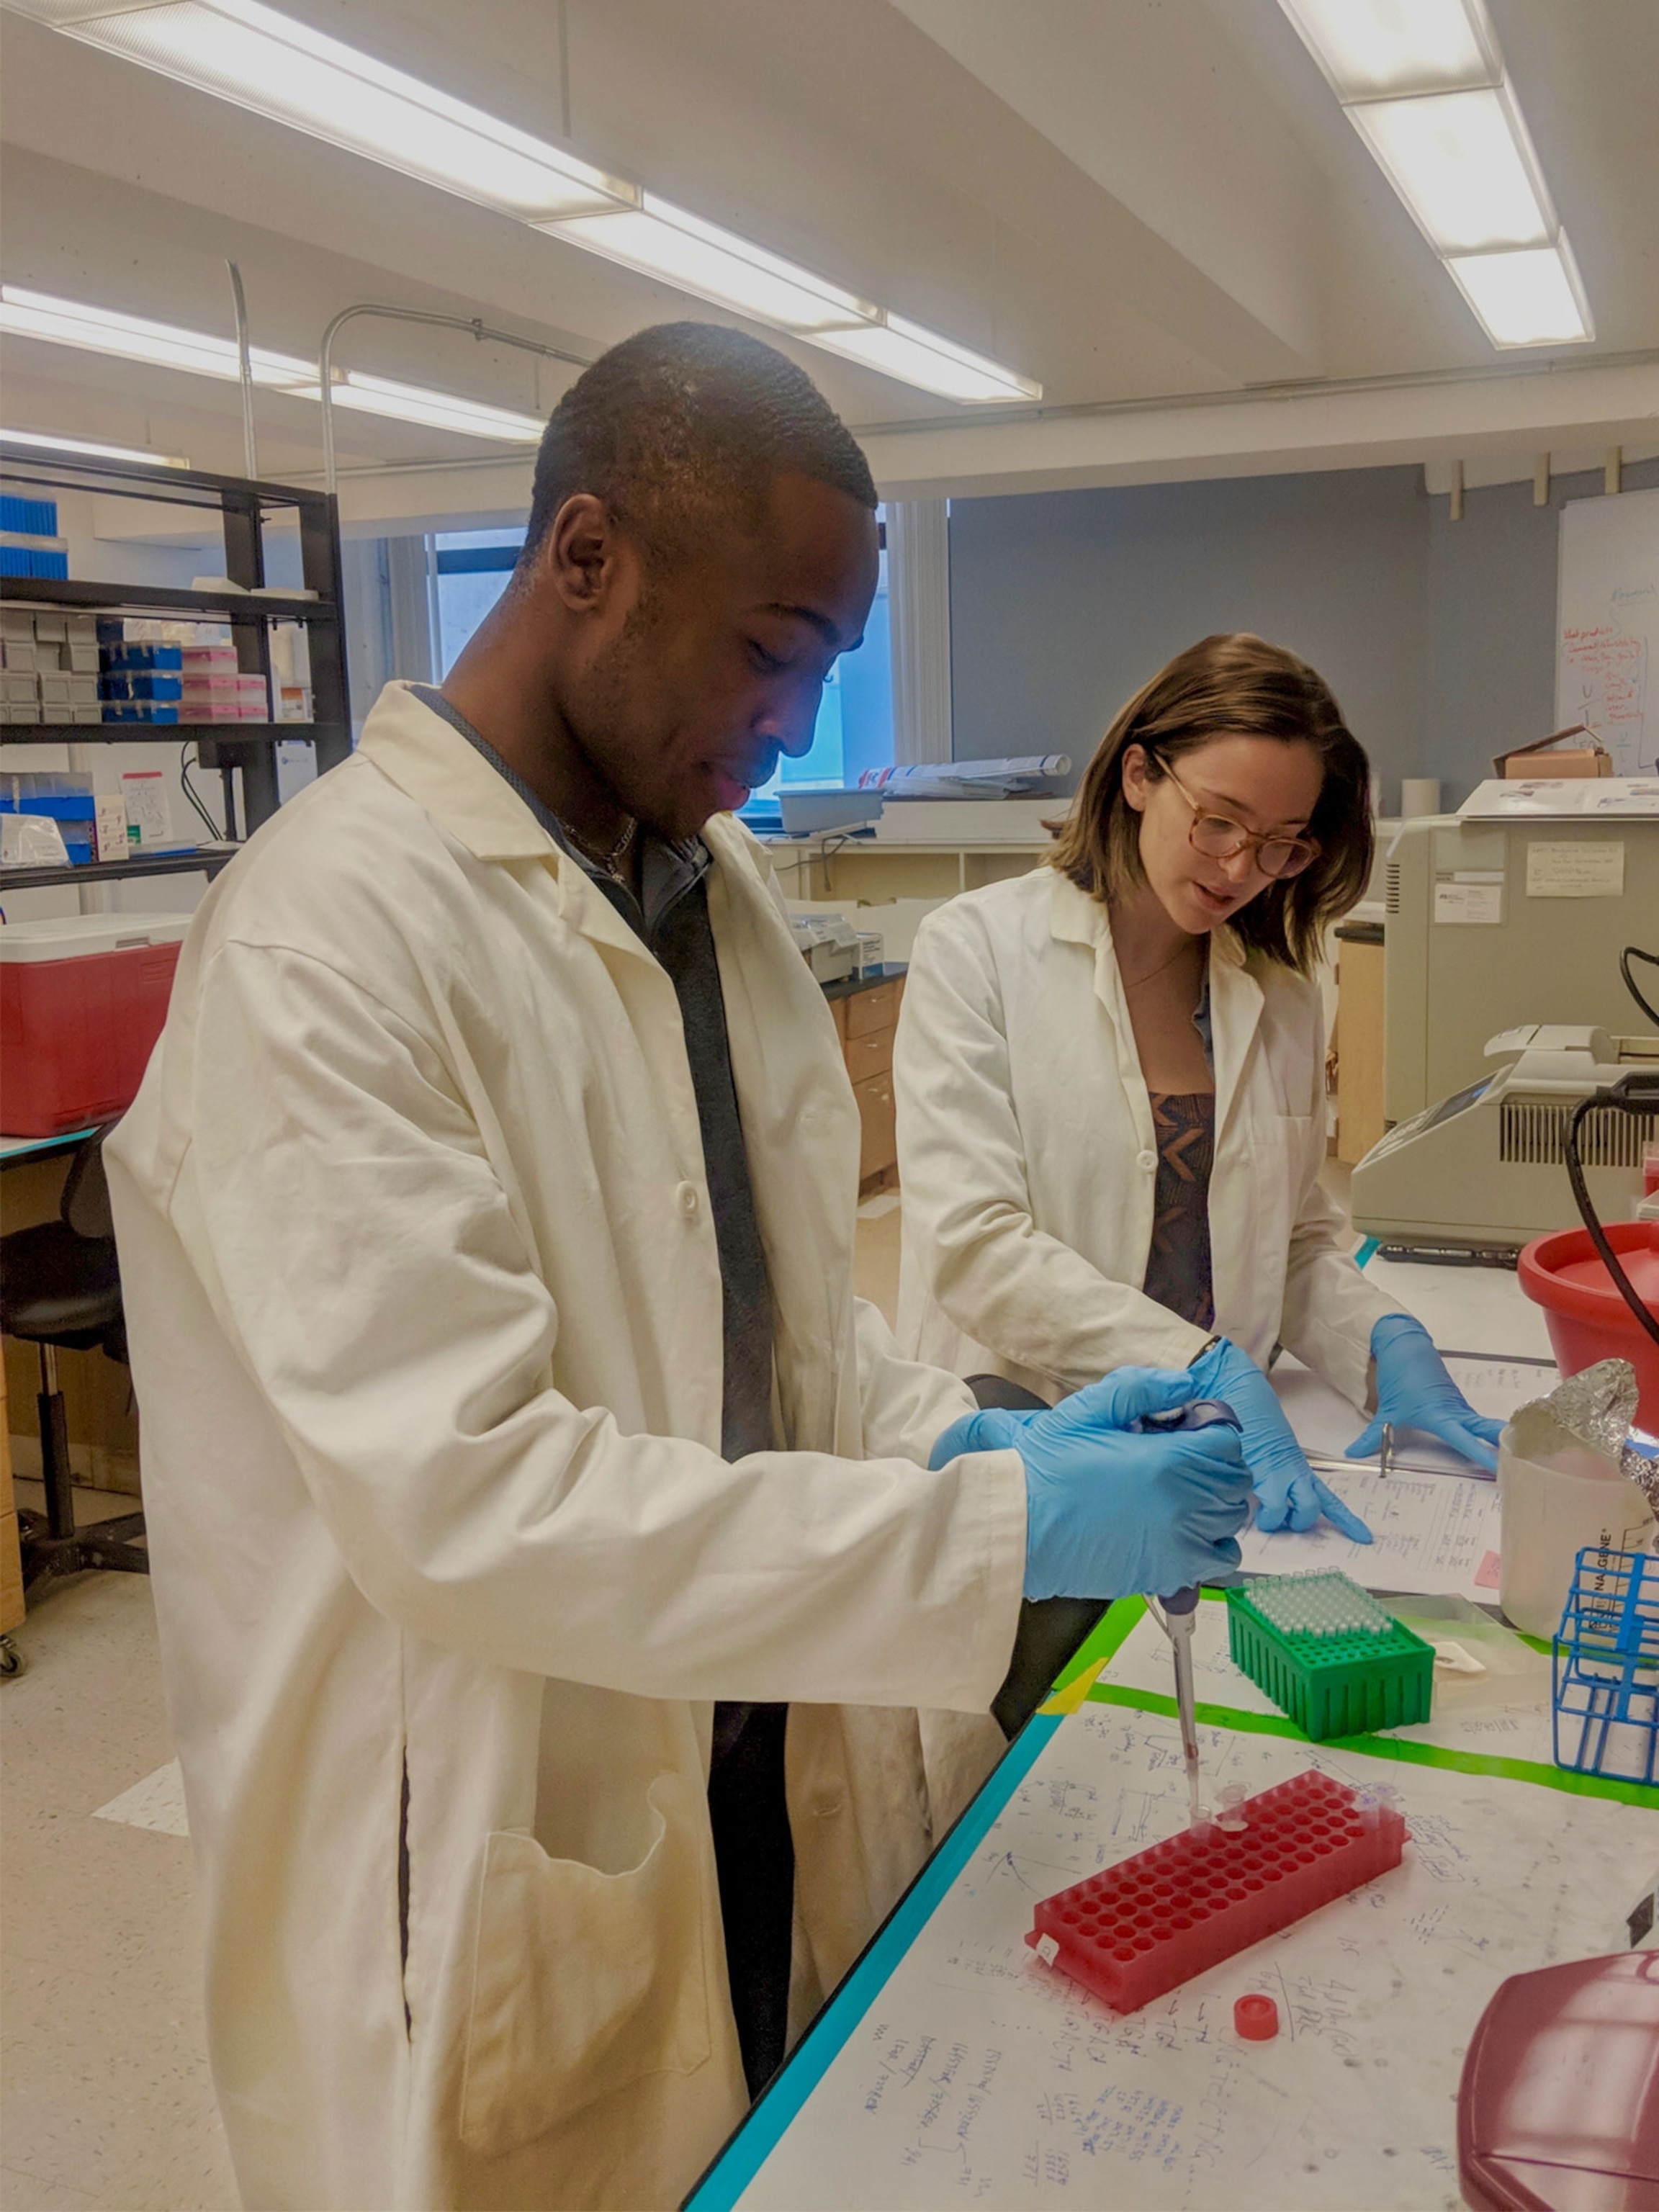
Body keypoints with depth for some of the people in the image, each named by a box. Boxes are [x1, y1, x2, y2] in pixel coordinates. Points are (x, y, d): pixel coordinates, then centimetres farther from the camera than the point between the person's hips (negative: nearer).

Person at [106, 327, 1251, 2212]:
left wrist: (967, 1439, -7)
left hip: (768, 1765, 7)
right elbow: (464, 1499, -28)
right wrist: (1005, 1528, -26)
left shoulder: (716, 881, 4)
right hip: (506, 1860, -7)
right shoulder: (327, 937, -23)